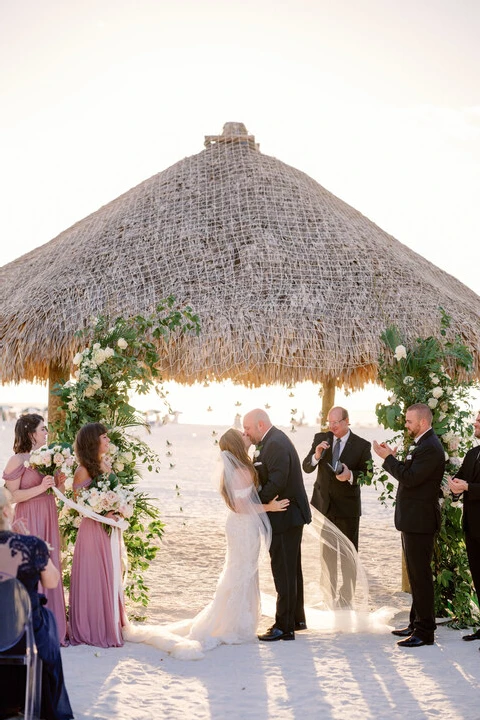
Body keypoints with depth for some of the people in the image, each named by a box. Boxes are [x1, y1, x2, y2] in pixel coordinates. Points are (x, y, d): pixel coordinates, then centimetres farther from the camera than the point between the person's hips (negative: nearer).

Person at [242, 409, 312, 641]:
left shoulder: (276, 444, -19)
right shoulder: (271, 441, 13)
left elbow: (276, 483, -26)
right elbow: (265, 477, 12)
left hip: (285, 517, -11)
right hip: (290, 517, 11)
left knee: (283, 571, -4)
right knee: (291, 569, 19)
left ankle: (284, 626, 1)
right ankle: (296, 618, 31)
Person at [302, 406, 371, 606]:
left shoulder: (362, 445, -8)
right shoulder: (321, 439, 0)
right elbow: (306, 467, -3)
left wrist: (351, 475, -24)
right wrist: (316, 455, -23)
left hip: (347, 507, -3)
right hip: (323, 504, 3)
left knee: (349, 554, 5)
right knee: (327, 553, 13)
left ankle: (345, 599, 16)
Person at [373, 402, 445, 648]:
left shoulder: (430, 447, -19)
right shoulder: (422, 444, 14)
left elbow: (410, 478, -24)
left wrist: (387, 458, -17)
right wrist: (392, 458, 3)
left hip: (420, 521, -11)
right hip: (412, 519, 11)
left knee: (420, 575, -6)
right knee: (416, 573, 17)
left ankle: (425, 631, -1)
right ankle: (417, 623, 26)